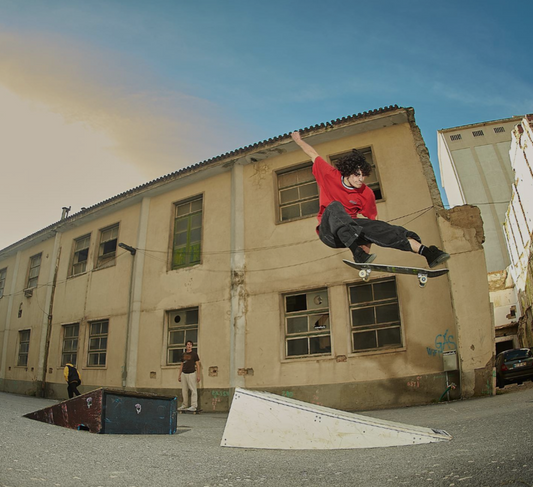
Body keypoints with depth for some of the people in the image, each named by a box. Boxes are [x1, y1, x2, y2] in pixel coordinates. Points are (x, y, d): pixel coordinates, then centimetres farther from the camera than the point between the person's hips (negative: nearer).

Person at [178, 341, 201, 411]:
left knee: (193, 390, -8)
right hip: (184, 374, 5)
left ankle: (194, 406, -7)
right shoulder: (183, 354, 13)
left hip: (191, 374, -5)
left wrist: (198, 375, -9)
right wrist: (179, 375, 14)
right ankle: (185, 405, 15)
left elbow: (197, 365, -1)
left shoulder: (194, 354, 1)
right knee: (184, 390, 6)